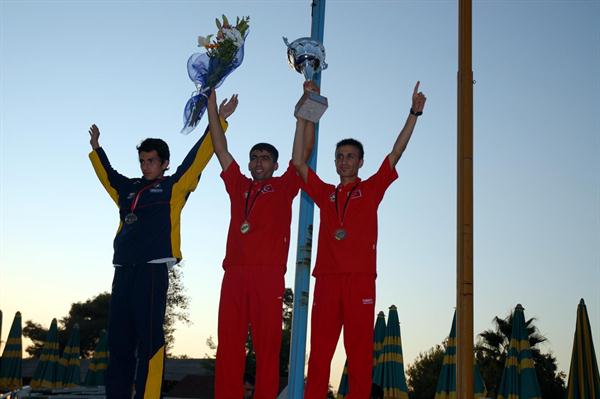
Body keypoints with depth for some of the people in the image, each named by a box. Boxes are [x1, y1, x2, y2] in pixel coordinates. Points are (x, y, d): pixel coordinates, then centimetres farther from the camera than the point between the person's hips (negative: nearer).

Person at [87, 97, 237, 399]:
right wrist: (96, 147, 45)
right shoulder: (128, 188, 22)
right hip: (123, 270, 6)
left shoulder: (173, 186, 8)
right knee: (118, 339, 5)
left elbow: (198, 157, 3)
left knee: (149, 339, -9)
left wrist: (219, 121, 2)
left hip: (153, 270, -6)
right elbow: (107, 174, 41)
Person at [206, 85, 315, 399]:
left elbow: (305, 150, 11)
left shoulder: (283, 187, 15)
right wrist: (212, 103, 23)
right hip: (234, 274, 3)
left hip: (268, 274, -3)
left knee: (267, 343, -6)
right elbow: (220, 149, 24)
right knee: (228, 343, -1)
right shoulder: (239, 187, 22)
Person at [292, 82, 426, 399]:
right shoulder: (325, 194, 20)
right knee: (318, 352, -2)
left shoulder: (371, 189, 14)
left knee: (359, 352, -5)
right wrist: (302, 118, 14)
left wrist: (414, 114, 4)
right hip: (327, 279, 3)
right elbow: (298, 162, 17)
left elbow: (395, 153, 9)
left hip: (360, 279, -2)